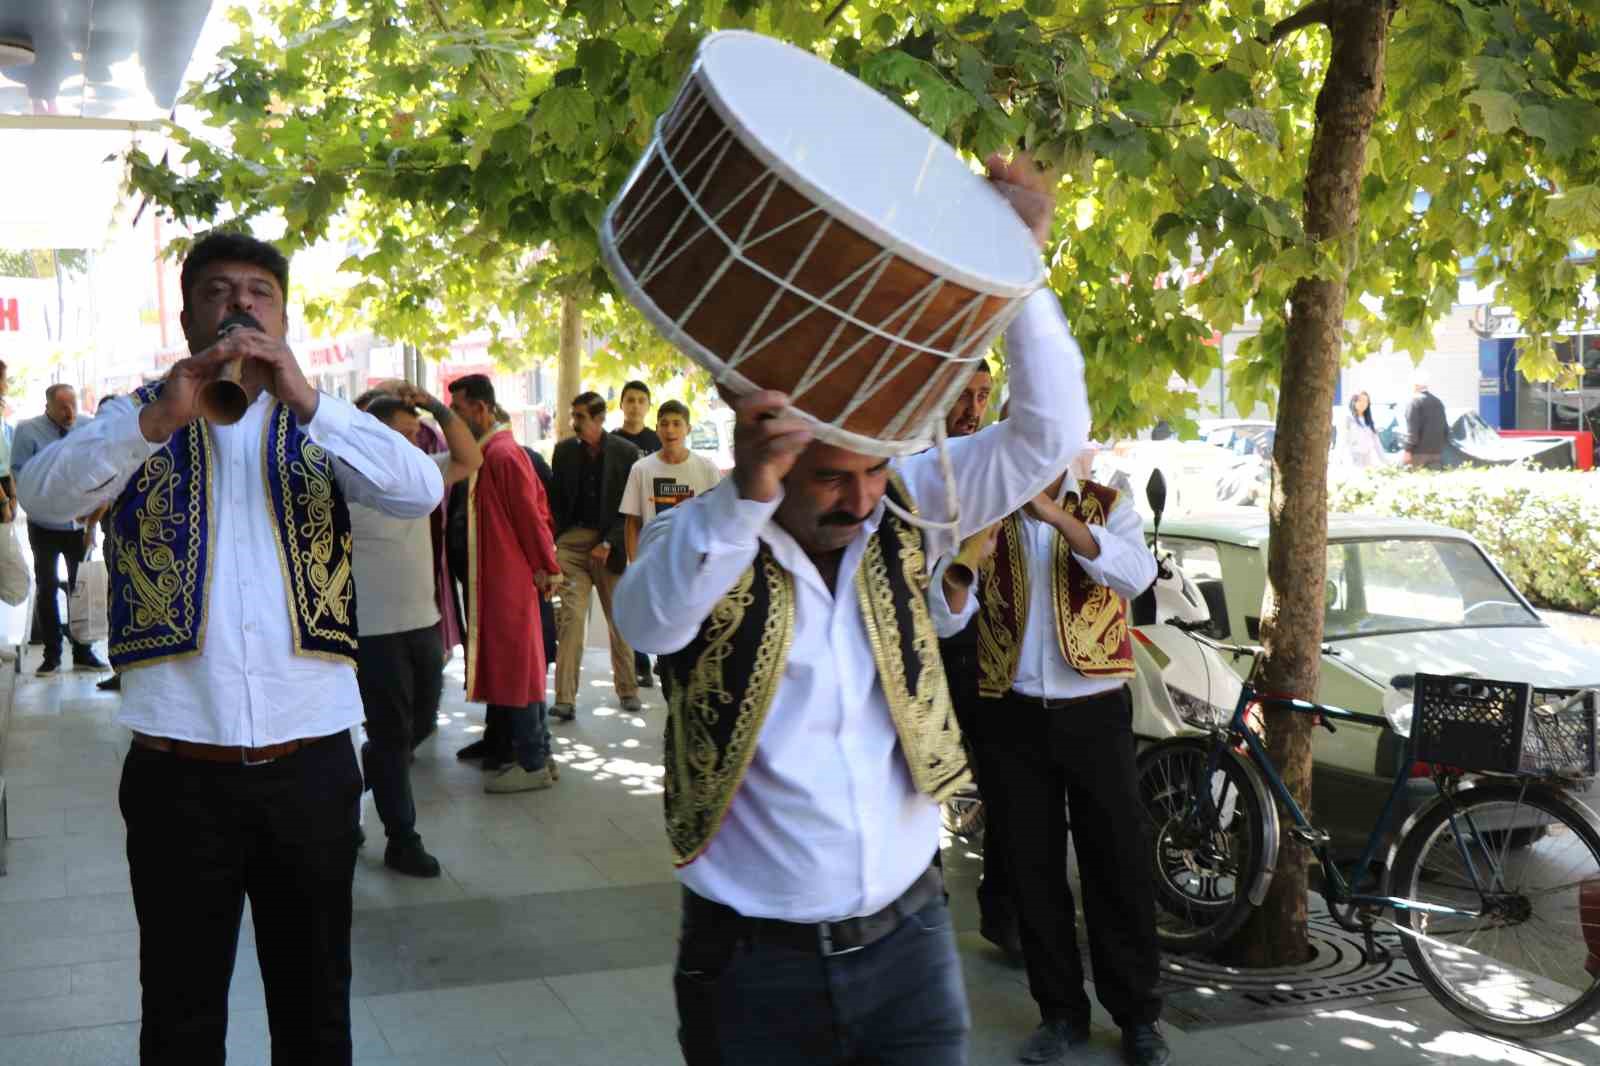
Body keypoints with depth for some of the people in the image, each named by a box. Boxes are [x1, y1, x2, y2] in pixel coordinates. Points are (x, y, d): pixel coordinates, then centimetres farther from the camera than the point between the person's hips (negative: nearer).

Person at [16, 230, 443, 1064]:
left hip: (311, 766, 1)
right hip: (178, 773, 0)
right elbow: (44, 496, -13)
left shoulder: (322, 423, 6)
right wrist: (159, 419, -28)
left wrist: (303, 401, -23)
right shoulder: (139, 419, 5)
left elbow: (420, 492, -12)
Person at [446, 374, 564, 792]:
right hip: (491, 573, 10)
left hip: (509, 576, -10)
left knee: (515, 662, -6)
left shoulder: (503, 454, -19)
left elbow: (531, 513, -18)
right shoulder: (487, 451, 11)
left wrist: (545, 567, -11)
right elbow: (538, 507, 15)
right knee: (497, 656, 18)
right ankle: (499, 740, 31)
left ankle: (534, 762, -2)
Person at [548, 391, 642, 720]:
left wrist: (609, 543, -12)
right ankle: (565, 699, -9)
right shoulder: (564, 450, 5)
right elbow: (556, 499, 10)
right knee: (571, 617, -9)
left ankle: (628, 690, 24)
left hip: (611, 545, -1)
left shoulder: (626, 452, -4)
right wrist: (555, 540, 1)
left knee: (620, 619, 9)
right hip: (572, 542, 1)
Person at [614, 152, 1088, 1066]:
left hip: (910, 935, 3)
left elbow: (1050, 433, -9)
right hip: (755, 961, -2)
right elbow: (650, 620, -34)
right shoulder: (701, 538, -13)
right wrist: (746, 494, -50)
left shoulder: (905, 512, -3)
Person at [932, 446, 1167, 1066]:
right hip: (1011, 716, 2)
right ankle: (1061, 1011, 21)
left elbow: (1136, 574, -20)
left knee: (1118, 865, 4)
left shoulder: (1108, 506, 2)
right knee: (1032, 870, 8)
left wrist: (1055, 515, -30)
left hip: (1093, 712, -1)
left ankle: (1137, 1015, 17)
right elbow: (947, 614, -5)